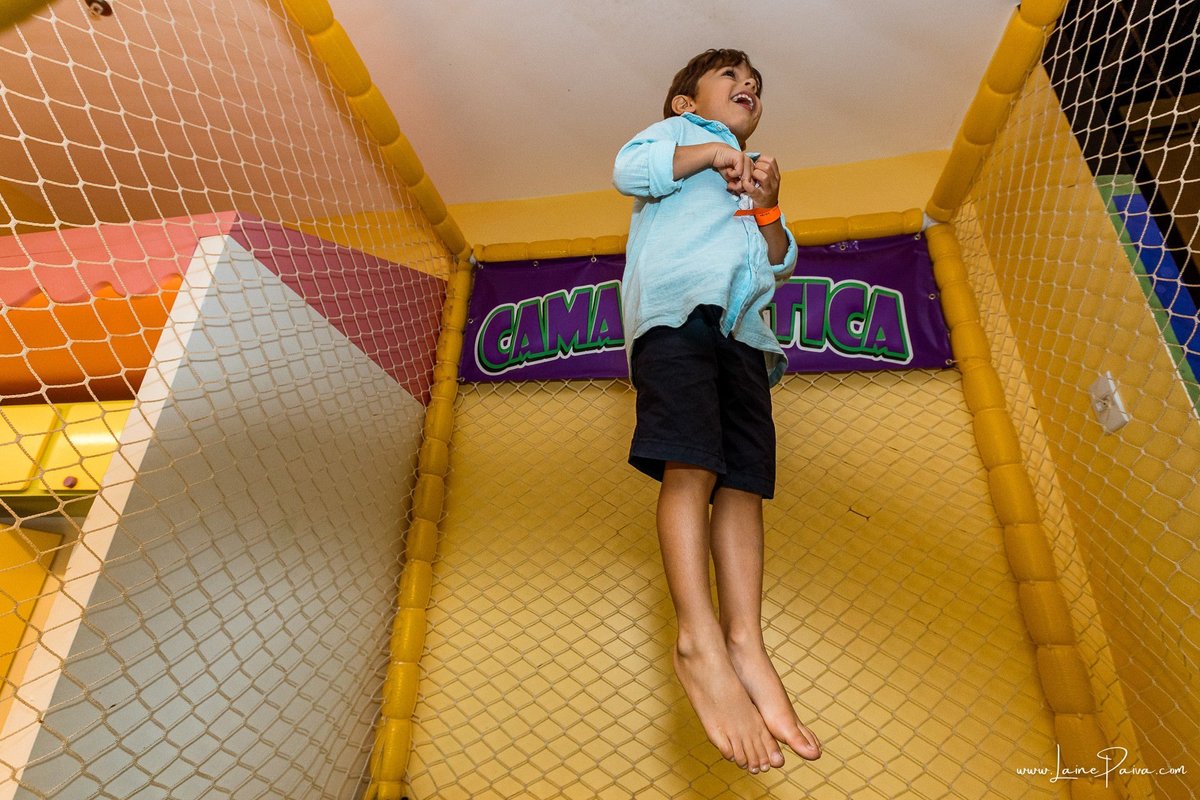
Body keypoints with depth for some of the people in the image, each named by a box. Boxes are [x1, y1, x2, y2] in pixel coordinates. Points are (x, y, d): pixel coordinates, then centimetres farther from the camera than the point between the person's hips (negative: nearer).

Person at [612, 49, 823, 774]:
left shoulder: (757, 172, 40)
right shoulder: (675, 132, 28)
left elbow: (780, 264, 25)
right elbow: (628, 169, 4)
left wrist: (768, 207, 8)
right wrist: (712, 151, 0)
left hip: (742, 327, 6)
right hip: (677, 304, -5)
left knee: (744, 481, -10)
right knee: (691, 465, -22)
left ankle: (745, 645, -13)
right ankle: (699, 641, -25)